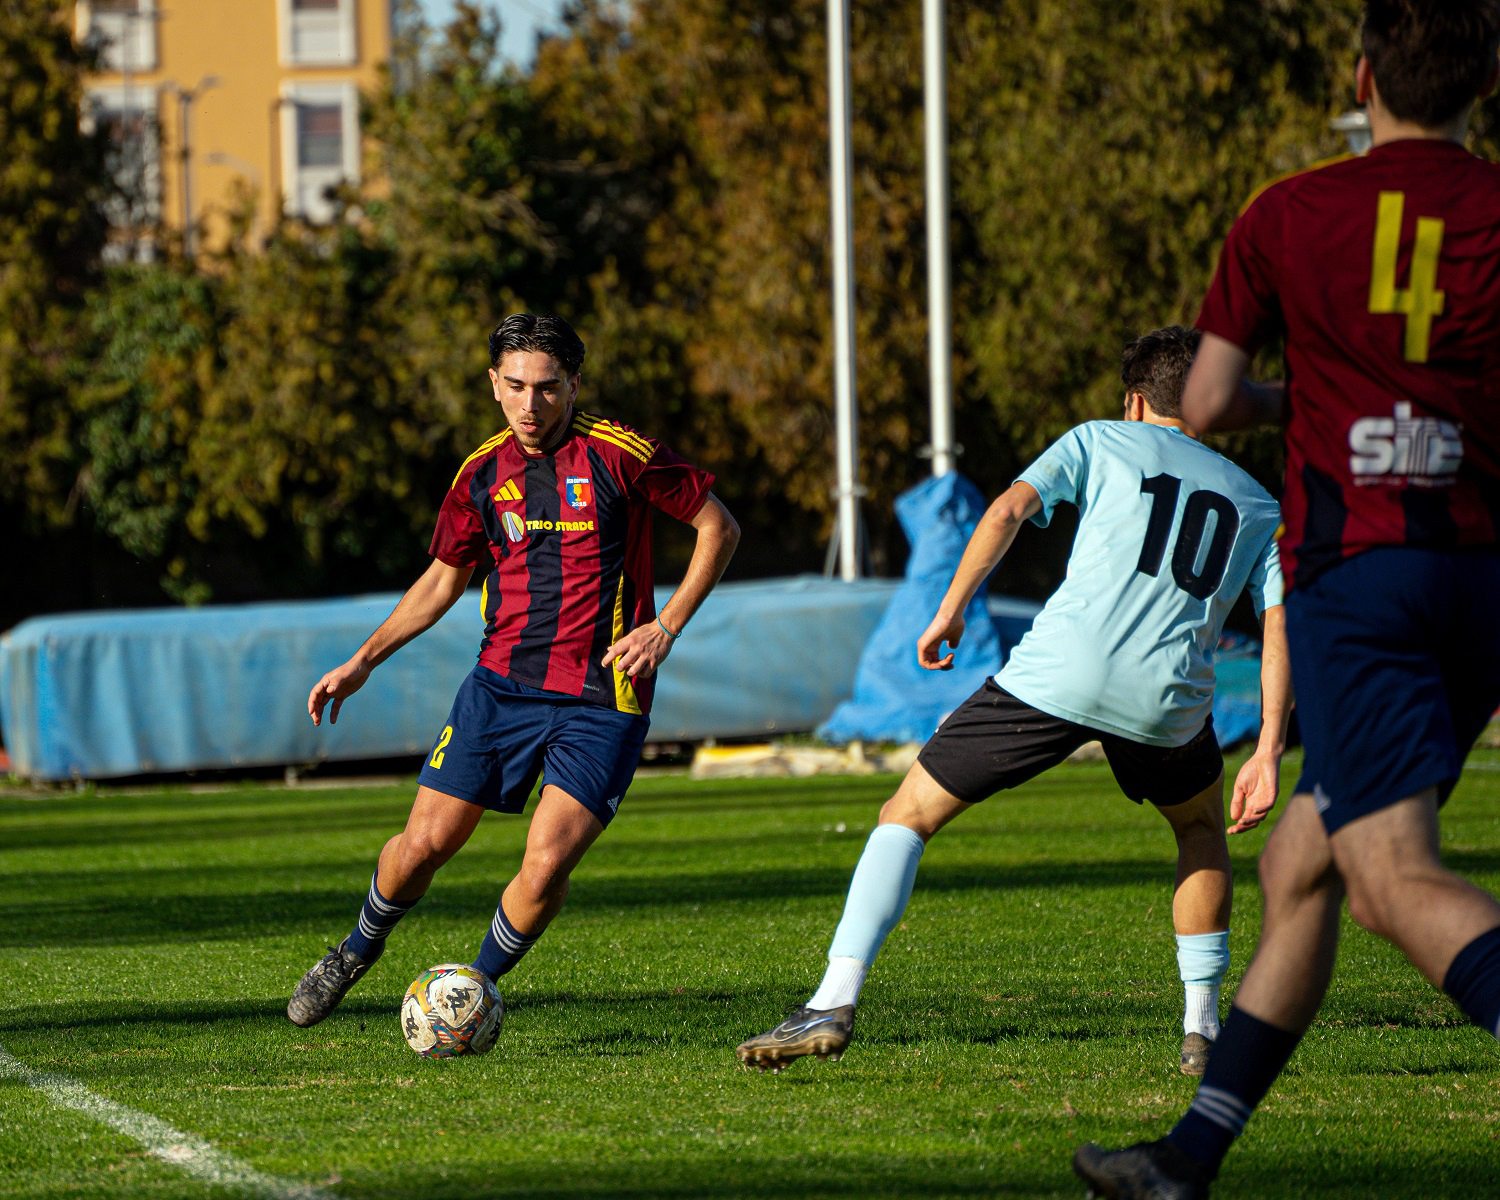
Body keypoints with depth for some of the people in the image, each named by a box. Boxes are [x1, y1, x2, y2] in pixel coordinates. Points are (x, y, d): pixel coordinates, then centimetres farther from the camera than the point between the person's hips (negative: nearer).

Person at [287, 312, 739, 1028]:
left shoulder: (619, 454, -8)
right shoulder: (483, 473, 6)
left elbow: (718, 528, 1)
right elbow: (444, 578, 20)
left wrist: (665, 627, -7)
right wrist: (363, 663, 15)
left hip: (600, 703, -3)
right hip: (501, 686, 4)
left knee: (546, 865, -17)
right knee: (424, 843, 0)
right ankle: (359, 949, 31)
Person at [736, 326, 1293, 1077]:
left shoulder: (1102, 443, 19)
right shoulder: (1256, 504, 24)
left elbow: (1008, 510, 1)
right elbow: (1282, 627, 12)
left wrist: (951, 610, 5)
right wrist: (1268, 754, 10)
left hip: (1058, 671, -2)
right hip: (1166, 697, 2)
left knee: (908, 814, 9)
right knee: (1201, 825, 34)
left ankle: (833, 1005, -4)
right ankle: (1202, 1029, 26)